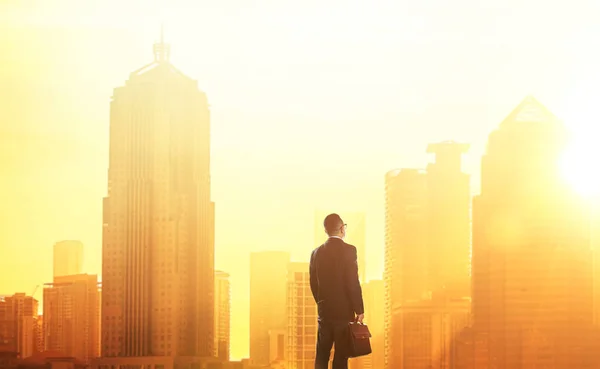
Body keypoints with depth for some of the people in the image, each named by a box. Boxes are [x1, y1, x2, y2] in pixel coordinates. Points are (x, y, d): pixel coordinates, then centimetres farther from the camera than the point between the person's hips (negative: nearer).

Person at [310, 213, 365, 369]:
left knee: (321, 357, 11)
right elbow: (353, 283, -14)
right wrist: (359, 310, -5)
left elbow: (313, 284, 8)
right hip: (344, 312, -5)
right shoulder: (348, 250, -11)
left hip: (324, 311, 5)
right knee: (341, 356, 0)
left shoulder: (316, 253, 4)